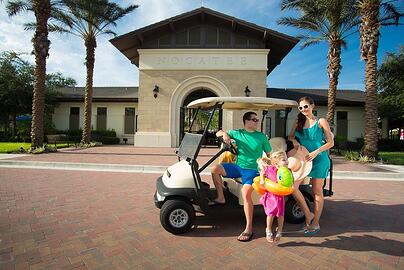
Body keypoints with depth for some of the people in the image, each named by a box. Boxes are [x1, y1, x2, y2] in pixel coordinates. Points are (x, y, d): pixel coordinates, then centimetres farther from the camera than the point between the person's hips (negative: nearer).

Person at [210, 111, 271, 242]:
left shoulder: (261, 136, 5)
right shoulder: (237, 133, 8)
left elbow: (269, 154, 8)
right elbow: (218, 133, 13)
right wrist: (224, 133, -10)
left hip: (252, 169, -3)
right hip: (238, 166, 4)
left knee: (246, 193, -27)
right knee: (215, 169, -14)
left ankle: (249, 229, -16)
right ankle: (221, 198, 2)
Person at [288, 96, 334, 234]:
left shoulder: (321, 121, -3)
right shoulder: (299, 122, 9)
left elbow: (330, 142, -4)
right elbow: (290, 136, 16)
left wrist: (316, 152, -18)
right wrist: (294, 141, -8)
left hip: (319, 159, -4)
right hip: (303, 159, 4)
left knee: (317, 191, 5)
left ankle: (316, 223, 20)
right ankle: (308, 215, 7)